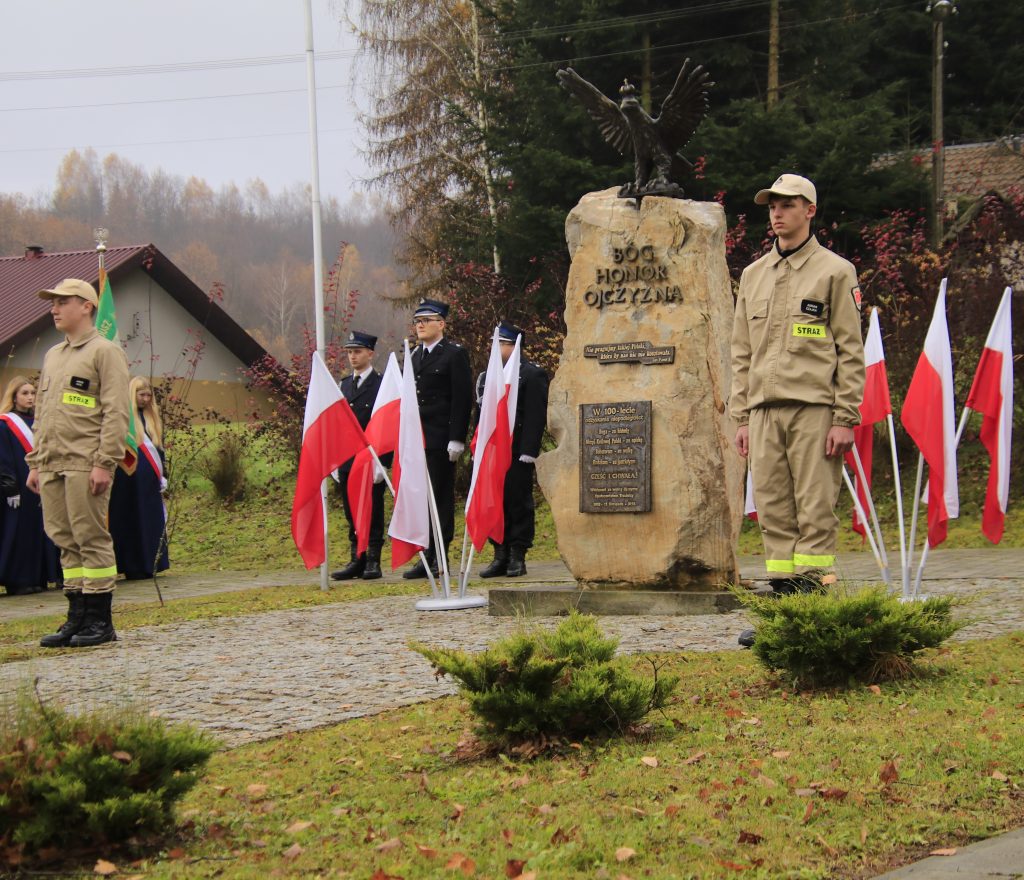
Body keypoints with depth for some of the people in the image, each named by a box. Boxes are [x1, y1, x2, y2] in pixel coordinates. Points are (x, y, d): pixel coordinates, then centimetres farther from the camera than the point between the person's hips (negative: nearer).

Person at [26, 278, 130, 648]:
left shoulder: (104, 352, -2)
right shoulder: (52, 356, 20)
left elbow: (116, 413, -10)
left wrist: (105, 463, -17)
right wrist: (35, 462, 17)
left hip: (85, 464, -7)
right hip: (52, 465, 7)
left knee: (92, 539, -5)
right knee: (65, 540, 8)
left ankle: (100, 621, 0)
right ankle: (77, 617, 13)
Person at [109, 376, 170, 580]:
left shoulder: (153, 418, 15)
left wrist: (161, 474, 15)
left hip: (149, 479, 7)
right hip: (130, 477, -7)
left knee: (151, 521, 5)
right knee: (132, 521, -5)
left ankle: (149, 565, 9)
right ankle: (134, 568, -3)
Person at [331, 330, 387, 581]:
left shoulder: (381, 384, -4)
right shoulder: (345, 385, 17)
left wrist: (380, 460, -14)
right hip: (347, 461, 6)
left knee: (373, 512, -1)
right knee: (352, 514, 8)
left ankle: (373, 562, 2)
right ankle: (357, 561, 13)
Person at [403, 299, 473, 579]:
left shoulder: (455, 354, -3)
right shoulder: (415, 355, 18)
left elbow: (462, 399, -9)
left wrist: (456, 440, -15)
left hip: (441, 440, -7)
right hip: (416, 439, 7)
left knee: (441, 497, -3)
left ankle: (440, 558, 0)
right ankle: (427, 557, 9)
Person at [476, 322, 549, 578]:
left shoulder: (532, 374, -4)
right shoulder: (490, 374, 15)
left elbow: (535, 416, -11)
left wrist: (528, 452, -17)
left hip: (517, 453, -6)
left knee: (519, 503, -1)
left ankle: (518, 558, 4)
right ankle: (501, 556, 12)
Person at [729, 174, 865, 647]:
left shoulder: (834, 271, 3)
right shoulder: (753, 275, 18)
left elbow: (850, 350, -1)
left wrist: (845, 418, -8)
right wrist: (741, 416, 12)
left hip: (814, 409, -5)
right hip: (764, 411, 5)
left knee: (815, 512, -6)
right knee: (774, 513, 4)